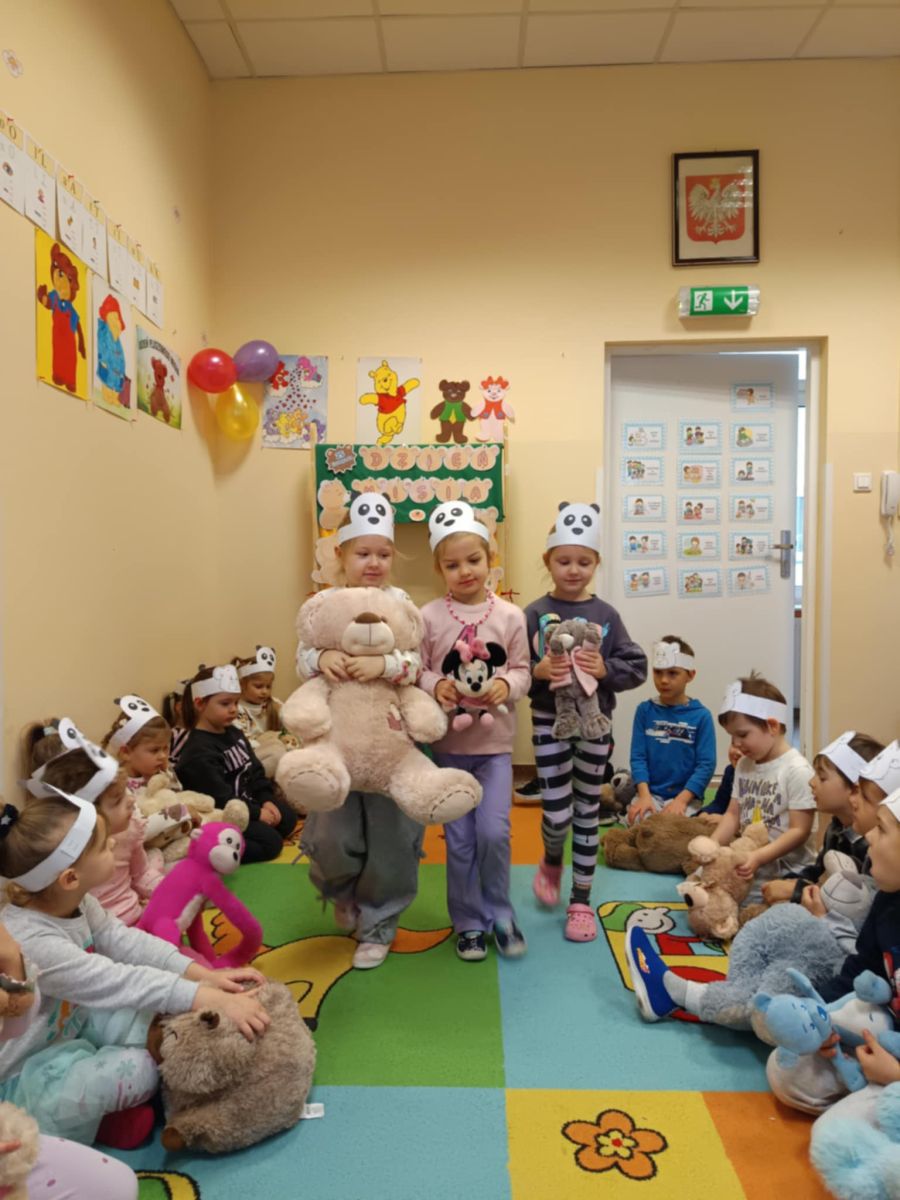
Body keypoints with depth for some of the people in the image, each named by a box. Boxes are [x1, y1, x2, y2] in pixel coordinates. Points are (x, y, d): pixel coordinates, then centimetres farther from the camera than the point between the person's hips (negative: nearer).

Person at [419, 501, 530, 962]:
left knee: (493, 832, -4)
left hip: (495, 742, 0)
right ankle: (468, 923, 27)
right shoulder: (429, 617, -6)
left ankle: (499, 914, 22)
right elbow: (416, 670, -3)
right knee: (459, 840, 8)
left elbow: (522, 670, 0)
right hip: (448, 743, 0)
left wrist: (506, 685, -20)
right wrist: (435, 685, -23)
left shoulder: (510, 616, -3)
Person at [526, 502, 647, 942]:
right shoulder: (534, 614, -5)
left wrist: (605, 670, -18)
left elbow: (637, 667, 0)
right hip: (549, 721, -2)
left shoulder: (606, 615, -1)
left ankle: (581, 901, 24)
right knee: (557, 813, -3)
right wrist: (536, 670, -24)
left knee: (588, 812, 10)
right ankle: (552, 862, 34)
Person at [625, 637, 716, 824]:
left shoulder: (701, 715, -5)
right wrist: (644, 795, -16)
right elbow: (638, 756, -1)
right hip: (651, 793, 2)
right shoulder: (644, 710, 2)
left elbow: (706, 764, -8)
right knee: (636, 821, -23)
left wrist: (680, 800, -18)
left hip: (686, 795, -2)